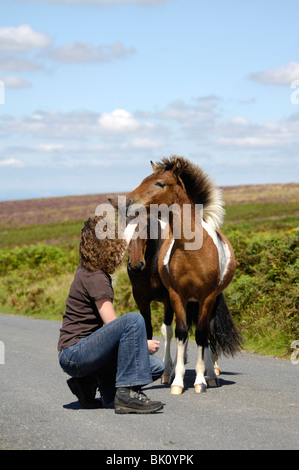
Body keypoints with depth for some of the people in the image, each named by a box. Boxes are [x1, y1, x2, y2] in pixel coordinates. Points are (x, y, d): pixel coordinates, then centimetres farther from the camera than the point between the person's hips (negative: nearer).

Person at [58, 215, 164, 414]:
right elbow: (112, 325, -19)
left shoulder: (88, 270, 9)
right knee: (134, 319, -30)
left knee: (156, 367, 2)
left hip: (88, 349, 10)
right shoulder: (95, 278, -17)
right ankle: (127, 394, -29)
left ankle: (88, 383, 9)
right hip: (74, 353, -10)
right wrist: (144, 344, -10)